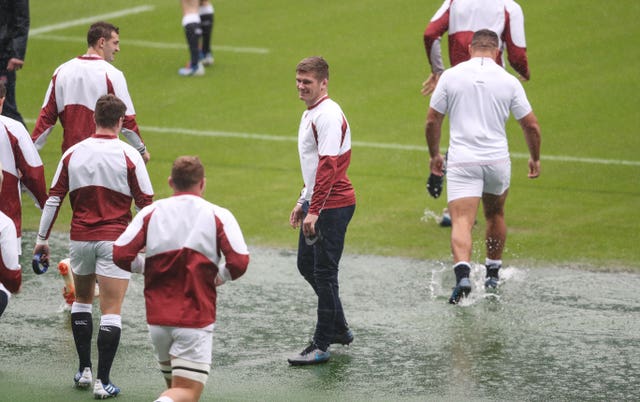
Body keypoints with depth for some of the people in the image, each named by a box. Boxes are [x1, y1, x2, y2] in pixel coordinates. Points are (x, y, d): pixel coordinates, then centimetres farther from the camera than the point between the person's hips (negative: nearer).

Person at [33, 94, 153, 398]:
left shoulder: (72, 154, 0)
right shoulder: (128, 155, -8)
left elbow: (53, 199, 2)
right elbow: (146, 202, -4)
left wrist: (42, 239, 9)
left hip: (80, 239, 3)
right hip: (115, 241, -3)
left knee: (82, 301, 22)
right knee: (111, 312, -3)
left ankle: (84, 370, 20)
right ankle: (103, 381, -8)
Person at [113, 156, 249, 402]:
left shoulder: (150, 213, 4)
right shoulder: (218, 215, -2)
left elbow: (120, 255, -5)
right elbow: (239, 262, -13)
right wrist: (219, 277, 8)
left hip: (157, 318, 4)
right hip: (194, 320, -3)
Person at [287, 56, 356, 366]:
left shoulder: (328, 115, -18)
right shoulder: (309, 114, 15)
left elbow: (328, 166, -25)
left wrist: (314, 210, -28)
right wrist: (303, 201, 26)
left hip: (333, 205, -10)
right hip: (316, 204, 11)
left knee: (324, 273, -6)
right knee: (306, 265, 17)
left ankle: (321, 346, -1)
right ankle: (339, 329, 29)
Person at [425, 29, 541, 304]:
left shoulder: (450, 76, 0)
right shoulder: (508, 81, 1)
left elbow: (432, 121, 4)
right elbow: (531, 126, 5)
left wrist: (434, 155, 19)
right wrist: (535, 158, 21)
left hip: (461, 162, -2)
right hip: (497, 162, 2)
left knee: (461, 222, -11)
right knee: (495, 215, 26)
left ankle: (462, 275, -34)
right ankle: (493, 275, 33)